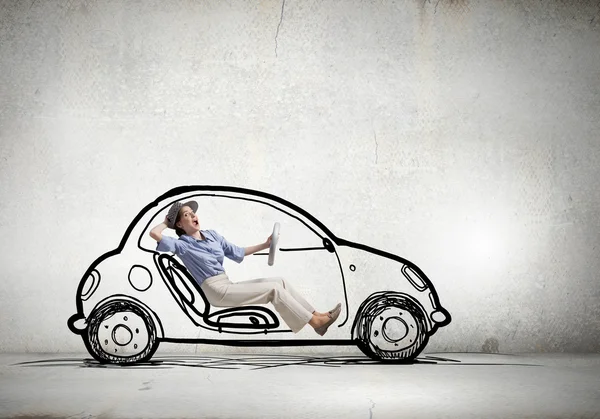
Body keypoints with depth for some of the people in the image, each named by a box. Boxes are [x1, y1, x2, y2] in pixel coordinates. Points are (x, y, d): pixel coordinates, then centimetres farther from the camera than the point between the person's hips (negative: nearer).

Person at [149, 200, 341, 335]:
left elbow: (236, 252, 22)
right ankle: (314, 322, -16)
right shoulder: (182, 245, -4)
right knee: (273, 288, -18)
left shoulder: (212, 235, 16)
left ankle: (315, 315, -8)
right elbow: (154, 234, -20)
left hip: (229, 285, 7)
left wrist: (264, 245, 16)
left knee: (280, 281, -7)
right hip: (217, 291, -7)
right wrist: (166, 222, 1)